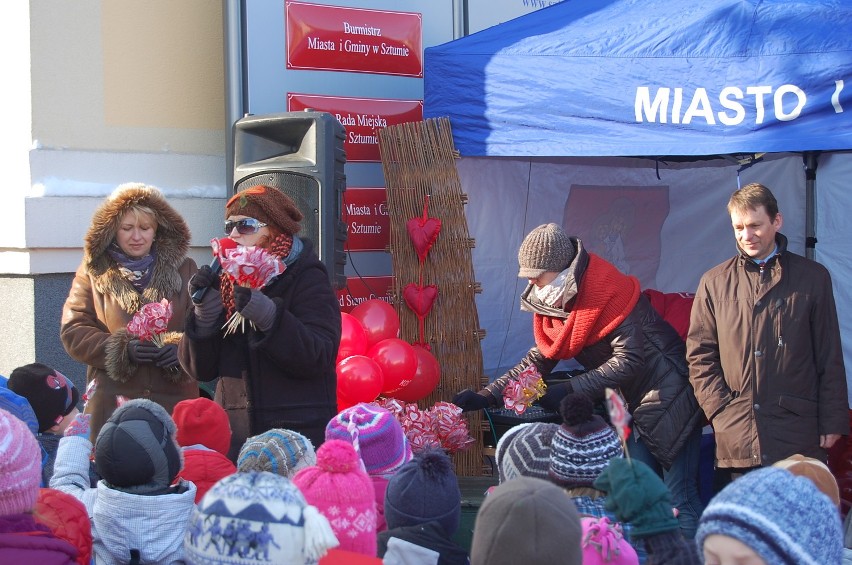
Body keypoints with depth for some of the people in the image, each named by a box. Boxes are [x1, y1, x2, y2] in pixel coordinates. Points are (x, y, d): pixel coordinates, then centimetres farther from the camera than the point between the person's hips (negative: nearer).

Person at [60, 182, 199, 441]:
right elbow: (72, 331, 2)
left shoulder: (183, 269, 10)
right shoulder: (94, 272, 8)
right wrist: (123, 350, -12)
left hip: (174, 400, 0)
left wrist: (180, 349, -15)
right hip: (112, 400, 0)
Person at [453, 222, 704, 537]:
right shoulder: (555, 303, 5)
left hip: (669, 399, -9)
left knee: (680, 499, -8)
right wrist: (485, 397, -1)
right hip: (635, 406, 9)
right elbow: (537, 361, 8)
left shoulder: (607, 293, -21)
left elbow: (629, 360, -23)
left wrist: (569, 390, -23)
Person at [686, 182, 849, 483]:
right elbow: (700, 355, 9)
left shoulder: (813, 278, 8)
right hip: (736, 440, 1)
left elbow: (830, 359, 7)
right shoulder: (714, 283, 10)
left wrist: (832, 423, 2)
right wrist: (718, 409, -4)